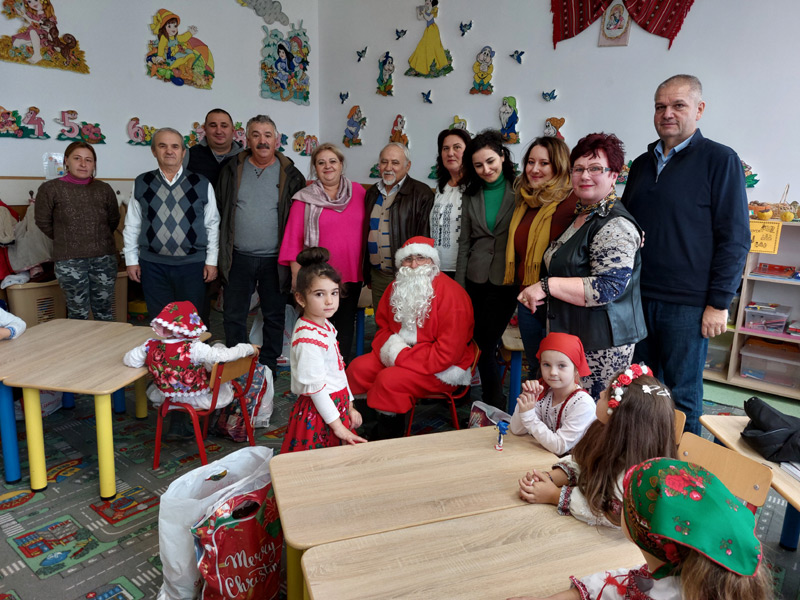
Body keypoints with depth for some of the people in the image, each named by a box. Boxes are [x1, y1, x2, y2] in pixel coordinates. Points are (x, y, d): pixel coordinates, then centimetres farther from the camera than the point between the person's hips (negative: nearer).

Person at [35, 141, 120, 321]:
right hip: (70, 260, -2)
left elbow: (113, 220, 14)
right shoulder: (50, 188, -1)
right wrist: (65, 240, 12)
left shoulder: (104, 189, 5)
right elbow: (43, 222, 6)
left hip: (105, 258, 2)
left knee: (104, 311, 8)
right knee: (78, 313, 3)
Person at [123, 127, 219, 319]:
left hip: (192, 263, -1)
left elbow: (212, 225, 3)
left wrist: (211, 260, 1)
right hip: (153, 264, 2)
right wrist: (131, 260, 8)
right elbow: (132, 225, 10)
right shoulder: (141, 184, 6)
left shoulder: (201, 184, 2)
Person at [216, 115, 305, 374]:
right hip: (239, 258, 2)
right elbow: (220, 212, 8)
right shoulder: (232, 170, 5)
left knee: (274, 317, 9)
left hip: (274, 260, -1)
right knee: (233, 316, 8)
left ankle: (267, 368, 25)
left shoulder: (291, 175, 0)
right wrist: (220, 254, 3)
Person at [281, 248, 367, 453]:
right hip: (318, 413, -9)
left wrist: (349, 406, 14)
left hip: (338, 404, 9)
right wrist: (337, 425, -18)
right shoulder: (308, 338, -23)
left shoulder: (326, 326, 6)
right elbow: (314, 387, -22)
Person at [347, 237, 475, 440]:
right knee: (357, 368, -11)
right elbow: (383, 326, 15)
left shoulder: (451, 294, -20)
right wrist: (388, 347, -9)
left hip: (443, 368, -7)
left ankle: (387, 440, -5)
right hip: (400, 354, 8)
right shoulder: (396, 287, 4)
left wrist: (401, 356, -22)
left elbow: (447, 353, -24)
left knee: (389, 379, -27)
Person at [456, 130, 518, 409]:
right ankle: (496, 407, 26)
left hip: (506, 281, -4)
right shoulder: (471, 195, 10)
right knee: (483, 345, 8)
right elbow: (464, 242, 12)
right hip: (476, 279, 4)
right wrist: (459, 285, 8)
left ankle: (495, 407, 14)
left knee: (484, 345, -5)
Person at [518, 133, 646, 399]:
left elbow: (608, 288, -23)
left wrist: (547, 286, -23)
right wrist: (540, 291, 15)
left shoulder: (616, 226, -14)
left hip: (601, 346, -9)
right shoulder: (579, 215, 15)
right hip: (570, 335, 9)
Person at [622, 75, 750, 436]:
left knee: (683, 395, 6)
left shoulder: (720, 160, -4)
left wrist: (719, 303, -12)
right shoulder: (642, 163, 13)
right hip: (638, 299, 6)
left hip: (688, 305, -5)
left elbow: (734, 238, -8)